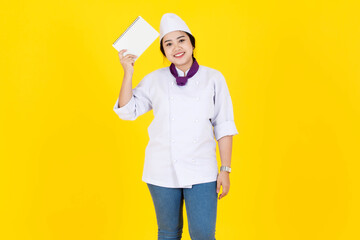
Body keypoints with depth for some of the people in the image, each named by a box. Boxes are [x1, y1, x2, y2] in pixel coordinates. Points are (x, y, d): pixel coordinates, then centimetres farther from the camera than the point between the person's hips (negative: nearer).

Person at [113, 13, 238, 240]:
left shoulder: (213, 78, 0)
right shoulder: (155, 80, 4)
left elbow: (223, 127, 1)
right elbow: (127, 110, 2)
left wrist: (225, 170, -3)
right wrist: (128, 73, -7)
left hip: (201, 171, -1)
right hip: (162, 170, 2)